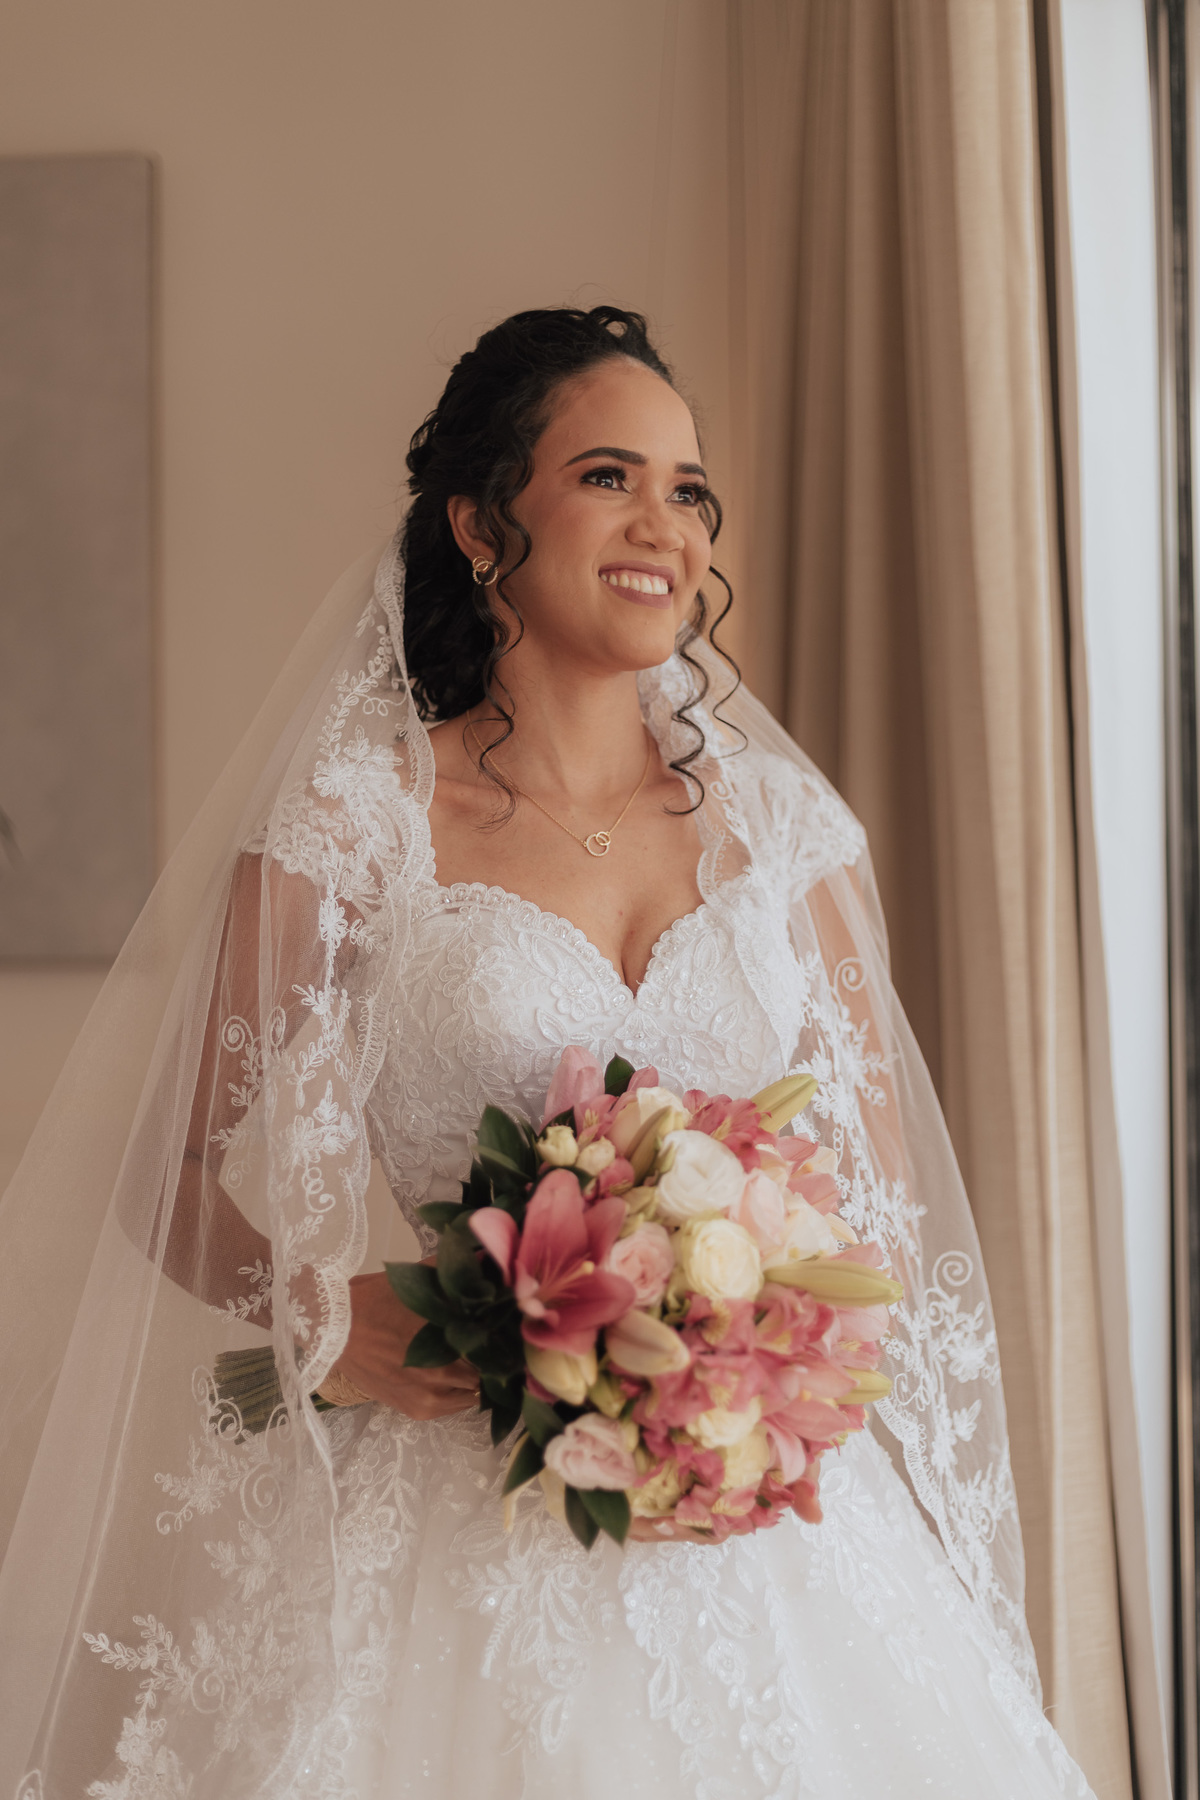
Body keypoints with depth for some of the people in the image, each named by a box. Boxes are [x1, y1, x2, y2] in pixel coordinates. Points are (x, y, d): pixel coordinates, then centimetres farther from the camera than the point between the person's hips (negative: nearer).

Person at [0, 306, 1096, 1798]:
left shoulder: (781, 821, 6)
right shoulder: (359, 820, -4)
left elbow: (888, 1193, 9)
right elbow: (162, 1170, 0)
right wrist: (324, 1329, -16)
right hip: (476, 1514, -3)